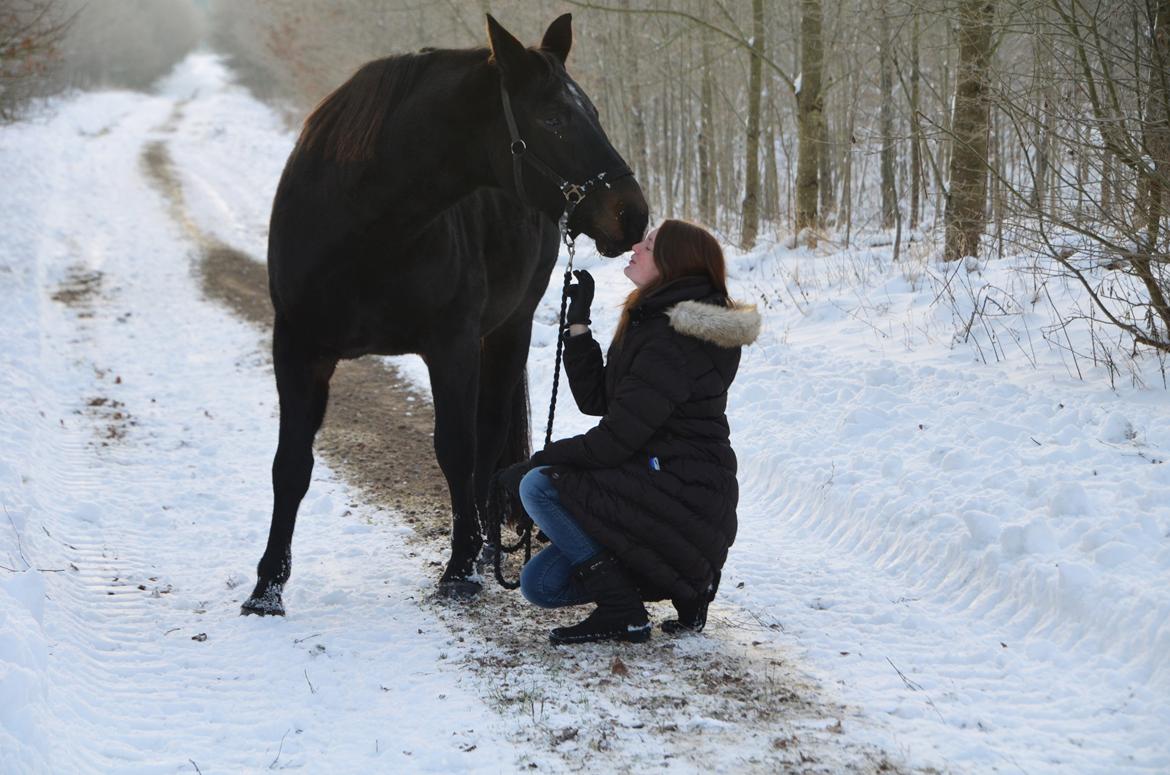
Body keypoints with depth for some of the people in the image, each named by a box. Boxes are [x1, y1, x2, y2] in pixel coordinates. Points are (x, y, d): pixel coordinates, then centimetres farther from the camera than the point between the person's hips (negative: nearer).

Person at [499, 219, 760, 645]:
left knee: (539, 486, -19)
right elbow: (595, 398, 15)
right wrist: (578, 322, 9)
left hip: (680, 505, -10)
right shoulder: (651, 324, 14)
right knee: (539, 583, 7)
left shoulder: (671, 342, -19)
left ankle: (623, 613, -13)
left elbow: (613, 441, -21)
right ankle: (687, 579, 12)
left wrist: (537, 461, -10)